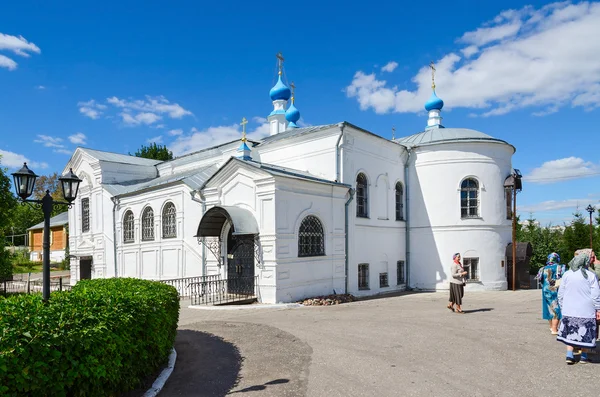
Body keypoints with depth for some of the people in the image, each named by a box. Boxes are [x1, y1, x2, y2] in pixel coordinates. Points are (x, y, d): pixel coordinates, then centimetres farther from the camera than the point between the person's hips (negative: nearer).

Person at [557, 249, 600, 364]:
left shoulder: (566, 274, 0)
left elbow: (560, 293, 5)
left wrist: (562, 307, 16)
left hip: (569, 310, 3)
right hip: (586, 311, -2)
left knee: (570, 332, 11)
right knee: (585, 333, 10)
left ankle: (569, 355, 8)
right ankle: (583, 357, 19)